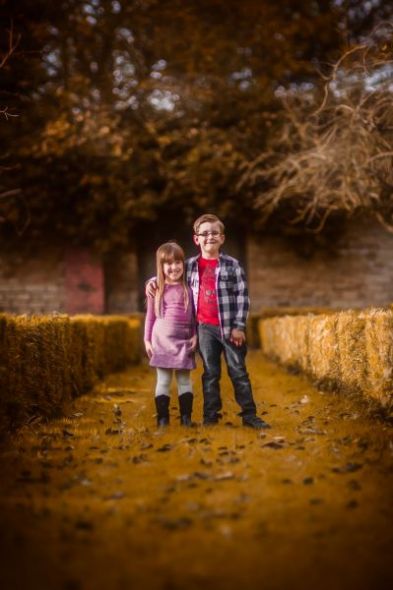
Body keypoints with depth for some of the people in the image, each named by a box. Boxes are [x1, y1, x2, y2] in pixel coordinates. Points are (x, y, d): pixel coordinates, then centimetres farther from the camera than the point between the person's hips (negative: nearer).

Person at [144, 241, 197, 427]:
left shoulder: (188, 288, 4)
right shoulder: (156, 288, 4)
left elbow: (195, 314, 7)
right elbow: (150, 316, 7)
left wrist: (195, 335, -1)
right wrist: (147, 340, 5)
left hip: (184, 338, 1)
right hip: (163, 337, 0)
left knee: (184, 378, 6)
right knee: (163, 379, 4)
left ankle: (186, 417, 10)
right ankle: (162, 417, 7)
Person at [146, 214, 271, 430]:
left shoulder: (232, 265, -2)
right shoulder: (190, 265, 6)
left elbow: (242, 296, -3)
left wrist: (239, 326, -8)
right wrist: (152, 281, 5)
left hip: (229, 327, -2)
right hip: (205, 328, 2)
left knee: (238, 371, 3)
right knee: (210, 373, 9)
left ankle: (249, 414, 8)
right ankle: (210, 415, 15)